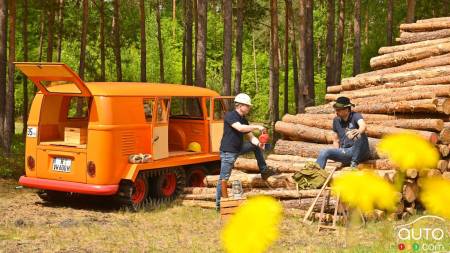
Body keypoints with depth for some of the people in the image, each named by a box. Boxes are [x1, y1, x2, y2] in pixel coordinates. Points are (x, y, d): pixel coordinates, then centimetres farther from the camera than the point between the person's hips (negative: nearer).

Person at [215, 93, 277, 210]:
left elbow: (250, 136, 7)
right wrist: (257, 127, -28)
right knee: (224, 178, -5)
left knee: (256, 145, 10)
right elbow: (240, 128, -32)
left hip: (238, 148, 8)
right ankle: (219, 204, 2)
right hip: (228, 151, -8)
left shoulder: (244, 120, 9)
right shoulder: (230, 116, -16)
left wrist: (258, 143, -14)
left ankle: (264, 171, 17)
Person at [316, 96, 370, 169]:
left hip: (359, 152, -4)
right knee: (324, 152, -19)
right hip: (344, 151, 4)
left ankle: (354, 163, -22)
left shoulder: (355, 116, -8)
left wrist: (358, 131, -55)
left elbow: (363, 126, -32)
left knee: (360, 135, -34)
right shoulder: (336, 120, 7)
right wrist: (338, 156, 2)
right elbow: (336, 140, 17)